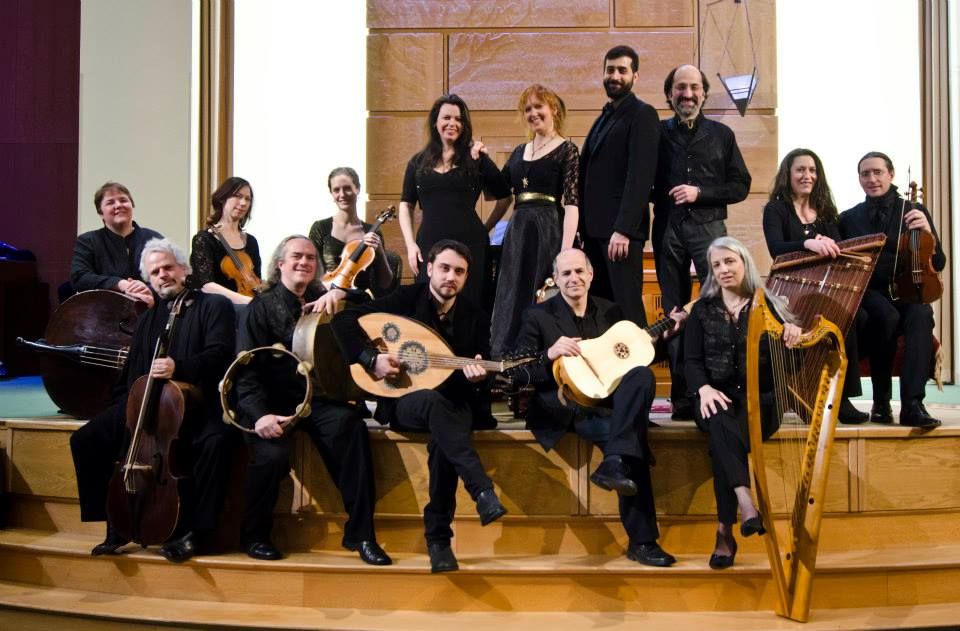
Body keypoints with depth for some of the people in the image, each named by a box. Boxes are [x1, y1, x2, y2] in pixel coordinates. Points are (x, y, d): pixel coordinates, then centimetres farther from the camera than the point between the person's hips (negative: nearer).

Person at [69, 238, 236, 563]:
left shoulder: (214, 306, 2)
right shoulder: (148, 319, 22)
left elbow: (218, 355, -13)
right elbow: (133, 373, 23)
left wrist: (178, 367, -30)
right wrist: (119, 411, 8)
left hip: (197, 405, -6)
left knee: (214, 441, -38)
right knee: (85, 440, -9)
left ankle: (193, 530, -23)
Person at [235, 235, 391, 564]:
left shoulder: (323, 301, 15)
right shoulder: (263, 306, 5)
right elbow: (247, 368, -5)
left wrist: (341, 294, -11)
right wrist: (259, 414, -22)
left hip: (317, 399, 2)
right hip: (273, 400, -2)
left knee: (352, 428, -28)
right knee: (272, 454, -30)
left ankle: (360, 533, -21)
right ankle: (255, 535, -2)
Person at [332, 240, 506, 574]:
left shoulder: (475, 317, 4)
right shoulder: (405, 298, -1)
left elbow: (479, 382, 4)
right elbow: (344, 319, -6)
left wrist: (477, 377, -21)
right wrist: (370, 358, -19)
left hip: (454, 404, 1)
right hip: (405, 401, -1)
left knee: (443, 441, -35)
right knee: (433, 400, -39)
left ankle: (438, 538, -25)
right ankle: (483, 492, -46)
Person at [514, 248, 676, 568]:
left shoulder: (611, 311, 15)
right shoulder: (538, 316, 4)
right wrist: (550, 355, -19)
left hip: (605, 400, 5)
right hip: (563, 408, -4)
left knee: (643, 375, -30)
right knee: (628, 437, -31)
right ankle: (642, 540, -28)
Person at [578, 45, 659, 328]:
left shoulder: (642, 114, -4)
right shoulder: (604, 117, 21)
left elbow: (641, 175, -14)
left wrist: (623, 230, -21)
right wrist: (584, 228, 10)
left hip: (621, 229, -8)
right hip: (595, 228, 8)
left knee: (627, 305, -7)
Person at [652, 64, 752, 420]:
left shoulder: (721, 134, 10)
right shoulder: (657, 134, 10)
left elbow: (740, 186, 6)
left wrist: (700, 193, -6)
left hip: (708, 227, -1)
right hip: (667, 230, 1)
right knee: (674, 314, 4)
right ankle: (682, 396, 10)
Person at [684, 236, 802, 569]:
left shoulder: (766, 304, 9)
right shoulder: (702, 310, 13)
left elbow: (787, 352, -3)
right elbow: (691, 360, 5)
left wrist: (792, 331, -28)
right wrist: (704, 388, -17)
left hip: (758, 397, -1)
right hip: (716, 396, 1)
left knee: (723, 440, -33)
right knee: (722, 425, -36)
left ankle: (725, 532, -33)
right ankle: (747, 506, -49)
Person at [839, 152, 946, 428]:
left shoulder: (914, 212, 11)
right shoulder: (849, 218, 13)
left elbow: (938, 264, 6)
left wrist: (928, 233, -11)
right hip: (868, 293, 0)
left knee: (921, 315, -34)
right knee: (887, 316, -35)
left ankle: (912, 404, -41)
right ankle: (881, 401, -22)